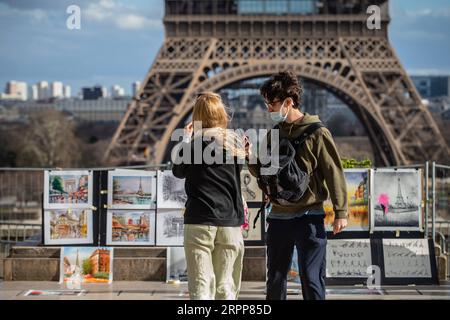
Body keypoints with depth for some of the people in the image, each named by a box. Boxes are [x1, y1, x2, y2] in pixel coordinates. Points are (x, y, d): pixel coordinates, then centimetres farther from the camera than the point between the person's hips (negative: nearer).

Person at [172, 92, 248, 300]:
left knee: (201, 286, -4)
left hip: (200, 221, -3)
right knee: (226, 288, 8)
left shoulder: (194, 141, -4)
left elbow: (178, 171, 10)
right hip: (230, 222, 3)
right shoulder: (236, 142, 4)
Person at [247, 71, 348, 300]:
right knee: (275, 281, 11)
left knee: (311, 280, -5)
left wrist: (340, 212, -12)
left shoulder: (316, 132, -6)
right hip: (279, 217, 6)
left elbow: (334, 172, -7)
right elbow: (262, 173, 17)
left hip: (309, 217, -6)